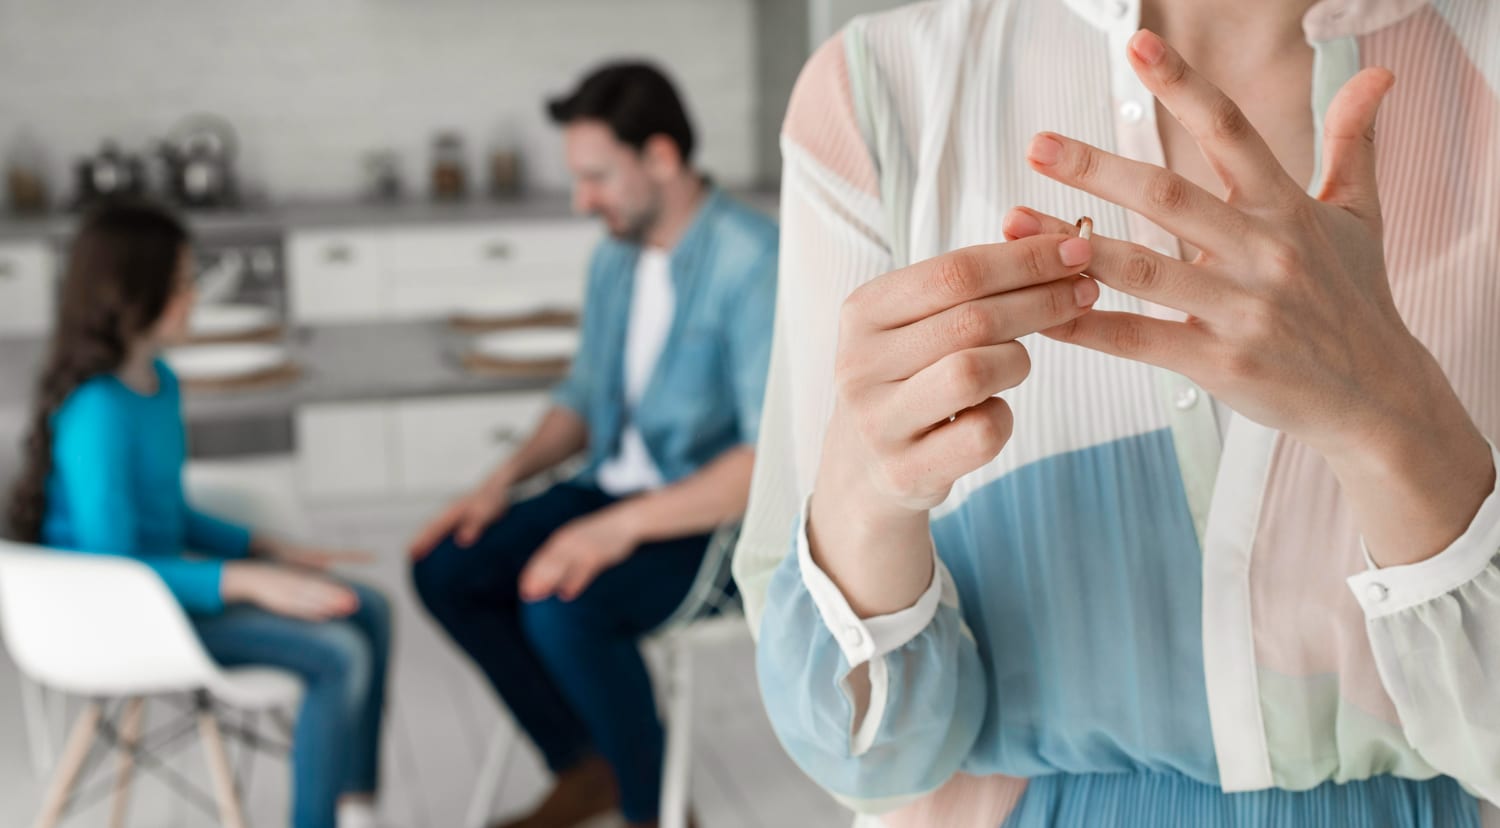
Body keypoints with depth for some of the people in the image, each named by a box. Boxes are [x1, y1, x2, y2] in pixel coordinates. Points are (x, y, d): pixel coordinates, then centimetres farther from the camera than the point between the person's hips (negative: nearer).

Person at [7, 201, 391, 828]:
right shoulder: (98, 412, -24)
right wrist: (251, 582, -31)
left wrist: (271, 551, 8)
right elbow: (113, 563, -25)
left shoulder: (159, 382, 6)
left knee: (367, 611, 2)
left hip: (164, 578, 9)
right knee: (338, 654, -19)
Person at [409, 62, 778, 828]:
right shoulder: (614, 258, 6)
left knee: (559, 608, -31)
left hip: (719, 519, -8)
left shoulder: (754, 262, -20)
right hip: (615, 491, 8)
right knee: (445, 571, -6)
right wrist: (504, 479, 3)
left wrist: (626, 525, -32)